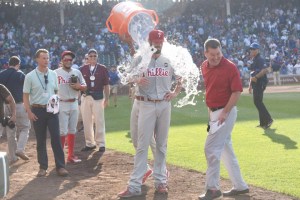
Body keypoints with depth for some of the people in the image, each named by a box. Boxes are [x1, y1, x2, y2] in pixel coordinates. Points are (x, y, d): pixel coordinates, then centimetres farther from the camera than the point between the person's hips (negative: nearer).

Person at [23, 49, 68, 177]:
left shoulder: (53, 74, 7)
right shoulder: (30, 76, -3)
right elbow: (25, 95, -2)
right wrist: (29, 112, -9)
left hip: (52, 109, 2)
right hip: (38, 110, -2)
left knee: (56, 138, -3)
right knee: (40, 140, 5)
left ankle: (60, 166, 1)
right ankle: (43, 167, 15)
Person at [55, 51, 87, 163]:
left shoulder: (77, 72, 9)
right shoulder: (56, 73, -5)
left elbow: (84, 87, 12)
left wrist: (79, 86, -10)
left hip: (74, 104, 5)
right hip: (62, 105, -5)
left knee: (72, 130, 10)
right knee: (63, 131, -7)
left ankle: (71, 155, 18)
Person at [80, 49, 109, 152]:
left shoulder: (102, 69, 2)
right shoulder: (83, 69, 6)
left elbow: (106, 85, 2)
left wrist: (106, 98, -2)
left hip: (98, 97, -2)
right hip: (85, 96, 2)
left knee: (99, 120, -2)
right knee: (86, 121, 6)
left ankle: (101, 143, 3)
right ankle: (89, 143, 14)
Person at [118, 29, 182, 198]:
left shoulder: (169, 61, 8)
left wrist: (175, 93, 5)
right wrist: (137, 80, -24)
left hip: (164, 105, 3)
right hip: (147, 105, -3)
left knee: (162, 145, 9)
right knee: (142, 145, -6)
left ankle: (160, 181, 18)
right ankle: (135, 186, -6)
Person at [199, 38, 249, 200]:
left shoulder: (229, 67, -15)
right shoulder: (204, 67, 6)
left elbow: (237, 91, -16)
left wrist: (225, 112, -20)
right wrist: (210, 109, 16)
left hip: (225, 113, -8)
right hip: (213, 112, 8)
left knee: (211, 148, -11)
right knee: (226, 149, 13)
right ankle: (240, 186, 24)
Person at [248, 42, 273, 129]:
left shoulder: (259, 59, -13)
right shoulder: (253, 60, 18)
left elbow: (265, 70, -27)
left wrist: (255, 77, -24)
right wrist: (250, 85, 23)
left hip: (260, 83, -10)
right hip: (256, 84, 10)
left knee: (257, 102, -13)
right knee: (257, 102, 11)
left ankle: (268, 120, -10)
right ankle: (263, 123, 16)